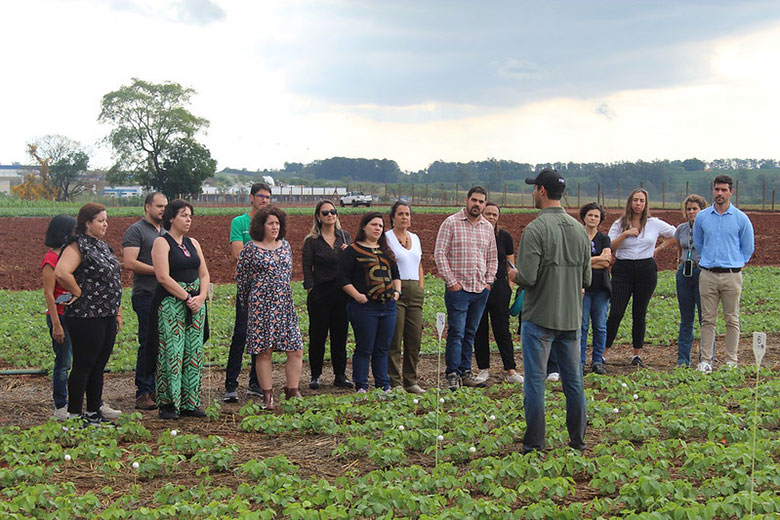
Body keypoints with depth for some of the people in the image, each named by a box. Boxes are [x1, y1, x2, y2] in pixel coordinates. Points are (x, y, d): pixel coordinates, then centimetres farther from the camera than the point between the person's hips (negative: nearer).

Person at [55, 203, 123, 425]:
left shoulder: (102, 245, 16)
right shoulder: (78, 245, -12)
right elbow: (61, 273, -28)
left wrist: (118, 311, 19)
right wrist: (77, 293, -16)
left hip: (106, 316, 9)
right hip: (86, 317, -9)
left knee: (99, 366, 13)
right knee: (83, 366, -2)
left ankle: (94, 413, 22)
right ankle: (74, 414, 6)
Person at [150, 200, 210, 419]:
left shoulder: (193, 243, 16)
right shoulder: (162, 242, -4)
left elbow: (204, 274, 15)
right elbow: (163, 277, -13)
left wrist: (201, 297, -3)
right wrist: (187, 297, -15)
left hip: (195, 301, 7)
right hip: (171, 302, -7)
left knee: (194, 352, 5)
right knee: (172, 352, -8)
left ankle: (190, 402, 12)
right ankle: (168, 404, -1)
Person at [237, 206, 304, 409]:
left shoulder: (285, 246, 12)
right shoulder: (250, 249, -4)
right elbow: (241, 278, 2)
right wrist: (248, 303, 9)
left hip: (285, 306, 5)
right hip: (261, 306, -5)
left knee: (296, 350, 1)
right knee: (264, 352, 0)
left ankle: (292, 392, 13)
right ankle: (268, 397, 8)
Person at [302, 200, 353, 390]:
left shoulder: (346, 236, 9)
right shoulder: (311, 241, 0)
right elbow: (307, 268, -1)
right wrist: (311, 291, -9)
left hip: (342, 292, 3)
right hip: (320, 294, -3)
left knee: (340, 335, 7)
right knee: (318, 335, 2)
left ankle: (340, 375, 16)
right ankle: (315, 376, 13)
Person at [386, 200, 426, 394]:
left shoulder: (415, 238, 16)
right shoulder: (386, 237, -2)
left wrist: (421, 290, 14)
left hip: (415, 291, 6)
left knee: (415, 339, 5)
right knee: (394, 339, -4)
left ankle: (411, 381, 14)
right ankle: (394, 382, 2)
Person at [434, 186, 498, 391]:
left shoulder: (488, 227, 13)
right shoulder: (451, 223, -3)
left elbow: (493, 258, 20)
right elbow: (439, 254, -6)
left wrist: (489, 281, 8)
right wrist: (451, 282, -10)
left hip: (481, 290, 5)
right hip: (458, 288, -5)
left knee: (470, 333, 9)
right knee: (456, 332, -8)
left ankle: (465, 373, 14)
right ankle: (453, 374, -3)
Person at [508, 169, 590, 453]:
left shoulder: (535, 229, -15)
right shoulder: (580, 230, 5)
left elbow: (527, 278, -20)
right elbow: (586, 279, 9)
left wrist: (515, 274, 2)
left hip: (540, 318, -6)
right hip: (572, 318, 6)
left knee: (535, 381, 1)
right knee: (574, 382, 12)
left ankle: (534, 443, 4)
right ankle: (578, 440, 19)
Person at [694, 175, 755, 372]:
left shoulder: (741, 219, 2)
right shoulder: (702, 217, 7)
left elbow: (748, 248, 12)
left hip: (731, 275, -1)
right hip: (708, 275, 1)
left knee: (732, 320, 2)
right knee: (708, 319, 2)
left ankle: (731, 361, 8)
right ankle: (706, 360, 6)